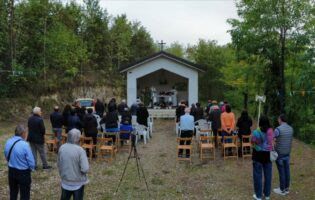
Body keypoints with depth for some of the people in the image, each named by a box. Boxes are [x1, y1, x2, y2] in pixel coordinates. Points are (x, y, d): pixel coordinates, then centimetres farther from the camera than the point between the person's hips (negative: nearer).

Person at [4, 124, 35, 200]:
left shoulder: (8, 142, -7)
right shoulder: (25, 145, -26)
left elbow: (7, 157, 7)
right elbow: (31, 161, -19)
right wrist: (31, 168, 2)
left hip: (11, 171, 6)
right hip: (23, 173, -6)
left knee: (13, 193, 24)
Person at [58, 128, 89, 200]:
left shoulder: (62, 148, -7)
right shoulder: (80, 150, -23)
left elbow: (58, 164, 5)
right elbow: (85, 169, -25)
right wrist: (84, 170, -3)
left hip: (65, 181, 5)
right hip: (78, 182, -4)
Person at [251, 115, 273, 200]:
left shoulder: (256, 132, -16)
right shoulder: (271, 131, -8)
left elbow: (252, 143, -5)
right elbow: (273, 143, 2)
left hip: (258, 155, -3)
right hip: (268, 155, 3)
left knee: (258, 175, 8)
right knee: (268, 175, 15)